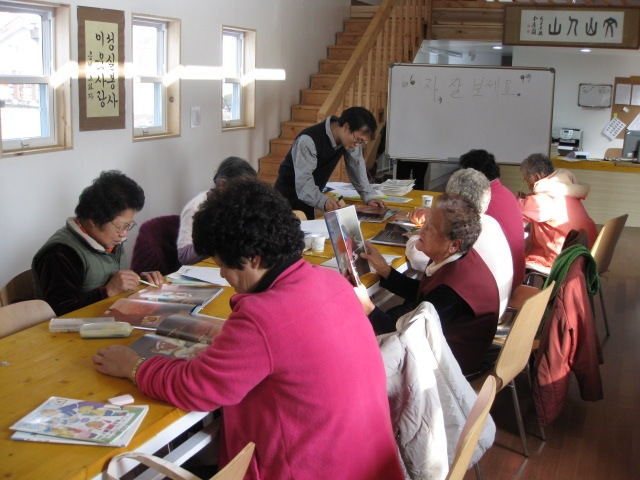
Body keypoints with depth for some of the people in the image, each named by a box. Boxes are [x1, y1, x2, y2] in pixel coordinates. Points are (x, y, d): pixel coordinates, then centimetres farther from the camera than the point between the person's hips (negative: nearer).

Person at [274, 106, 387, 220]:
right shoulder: (308, 141, -30)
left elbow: (356, 166, 0)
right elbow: (303, 181, -36)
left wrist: (369, 197, -9)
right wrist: (323, 201, -52)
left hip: (311, 196, 6)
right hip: (288, 197, -6)